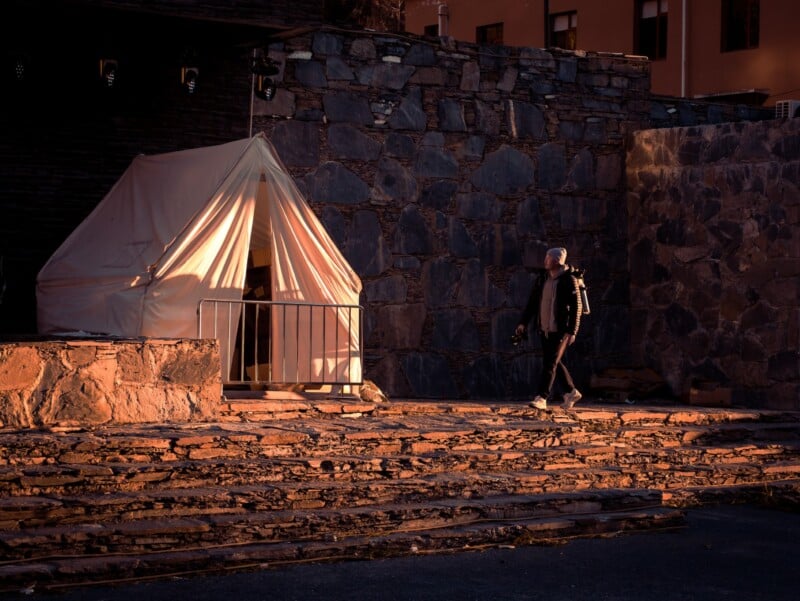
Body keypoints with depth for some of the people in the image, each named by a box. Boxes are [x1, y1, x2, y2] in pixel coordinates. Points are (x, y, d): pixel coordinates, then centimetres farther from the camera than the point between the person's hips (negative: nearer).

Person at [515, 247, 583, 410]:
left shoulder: (569, 280, -9)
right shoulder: (542, 278, 9)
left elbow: (576, 307, -11)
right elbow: (532, 302, 13)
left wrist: (572, 331, -17)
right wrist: (523, 323, 6)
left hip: (560, 330, -7)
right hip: (544, 329, 7)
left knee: (550, 363, -10)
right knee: (555, 363, 15)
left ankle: (541, 398, -11)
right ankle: (572, 392, 29)